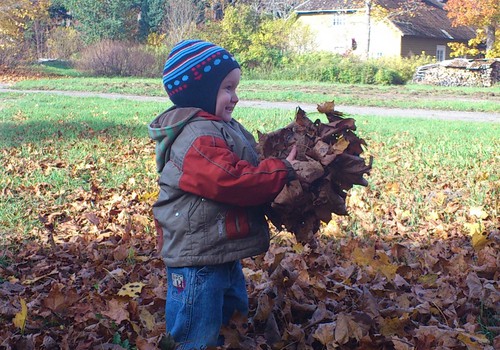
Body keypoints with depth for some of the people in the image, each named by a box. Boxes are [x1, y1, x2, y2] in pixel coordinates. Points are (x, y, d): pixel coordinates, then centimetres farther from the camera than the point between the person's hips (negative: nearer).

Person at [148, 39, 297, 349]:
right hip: (198, 264, -11)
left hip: (224, 256, 11)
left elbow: (249, 168, 18)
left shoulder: (225, 127, 10)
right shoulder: (199, 138, -23)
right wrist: (282, 171, -21)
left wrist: (282, 162, 1)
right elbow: (234, 181, -31)